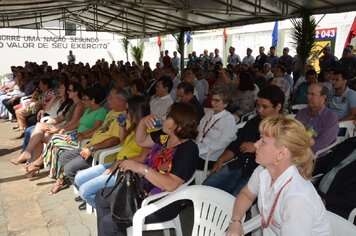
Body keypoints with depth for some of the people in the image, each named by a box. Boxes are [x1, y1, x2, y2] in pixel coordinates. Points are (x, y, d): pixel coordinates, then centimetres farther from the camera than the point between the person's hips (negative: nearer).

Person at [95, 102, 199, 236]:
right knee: (101, 198, 15)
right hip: (144, 189, 9)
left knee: (108, 223, -14)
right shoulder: (164, 136, -2)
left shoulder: (188, 149, -25)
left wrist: (141, 168, -32)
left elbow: (171, 185, -33)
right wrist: (143, 122, -5)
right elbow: (141, 141, 14)